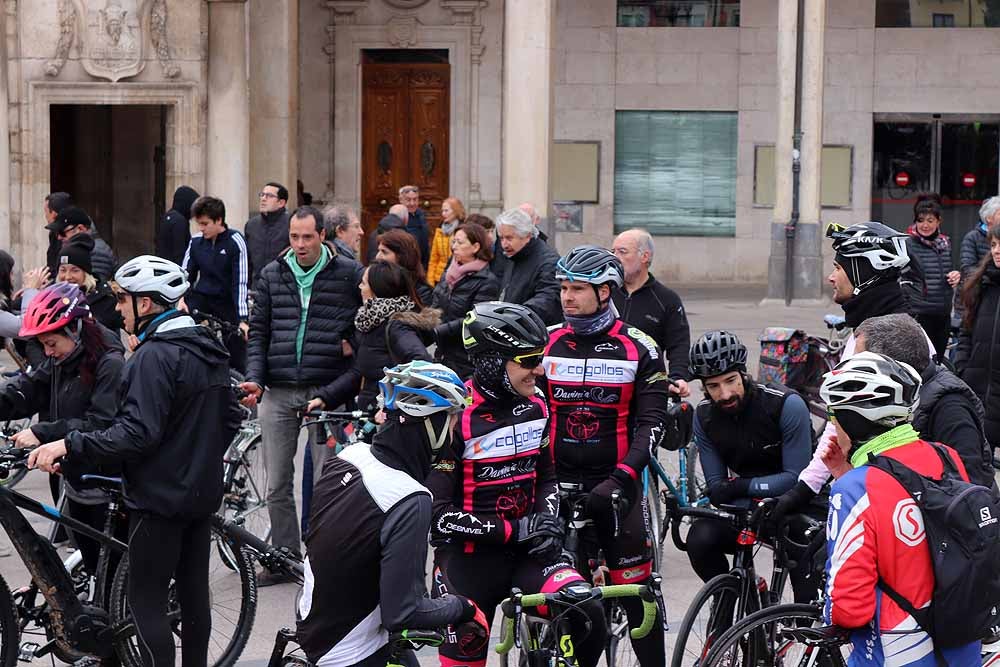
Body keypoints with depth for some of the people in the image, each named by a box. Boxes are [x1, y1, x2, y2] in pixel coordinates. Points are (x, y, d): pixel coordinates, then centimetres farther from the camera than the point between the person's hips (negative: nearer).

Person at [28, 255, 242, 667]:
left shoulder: (154, 356, -19)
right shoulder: (208, 350, 10)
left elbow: (137, 434, -27)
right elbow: (231, 418, 18)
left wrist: (70, 446, -27)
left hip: (160, 498, -9)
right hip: (203, 493, 9)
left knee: (146, 602, -4)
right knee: (194, 593, 15)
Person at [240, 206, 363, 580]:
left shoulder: (348, 274, -1)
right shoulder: (272, 275, 9)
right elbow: (258, 332, 11)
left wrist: (354, 345, -7)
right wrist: (254, 378, 0)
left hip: (326, 390, -3)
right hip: (278, 392, 4)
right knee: (277, 485, 7)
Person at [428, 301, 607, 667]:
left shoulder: (535, 405, 3)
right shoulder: (455, 417, -16)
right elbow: (438, 514, -17)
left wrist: (547, 520, -3)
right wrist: (512, 530, -17)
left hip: (527, 553, 4)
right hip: (468, 558, -4)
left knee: (588, 617, -21)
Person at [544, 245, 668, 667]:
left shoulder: (638, 349, -3)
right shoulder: (547, 344, 5)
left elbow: (651, 424, -7)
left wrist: (620, 479, -20)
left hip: (615, 485, -2)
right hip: (559, 484, 2)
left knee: (635, 587, -2)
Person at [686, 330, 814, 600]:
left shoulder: (787, 405, -22)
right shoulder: (705, 416, -8)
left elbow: (796, 478, -22)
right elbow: (716, 485, -9)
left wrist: (741, 486, -26)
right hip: (743, 507, 4)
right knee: (701, 539, -23)